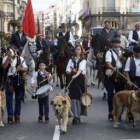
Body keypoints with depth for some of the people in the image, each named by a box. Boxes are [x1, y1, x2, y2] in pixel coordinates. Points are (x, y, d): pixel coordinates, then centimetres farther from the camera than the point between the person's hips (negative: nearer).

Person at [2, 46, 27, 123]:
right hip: (9, 80, -1)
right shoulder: (6, 58, 3)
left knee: (18, 98, 6)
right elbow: (4, 66, -15)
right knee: (9, 98, 0)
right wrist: (9, 57, -20)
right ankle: (10, 115, 7)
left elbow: (25, 69, 5)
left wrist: (20, 68, -15)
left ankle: (17, 115, 16)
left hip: (18, 80, 1)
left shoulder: (20, 59, 5)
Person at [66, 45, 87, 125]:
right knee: (73, 97, -5)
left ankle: (78, 116, 2)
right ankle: (75, 116, -2)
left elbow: (81, 69, -17)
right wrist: (71, 71, -18)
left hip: (80, 80, -2)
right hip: (72, 80, 2)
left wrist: (76, 75, -34)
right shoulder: (71, 60, 11)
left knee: (79, 97, -5)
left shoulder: (83, 61, 3)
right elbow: (67, 71, 3)